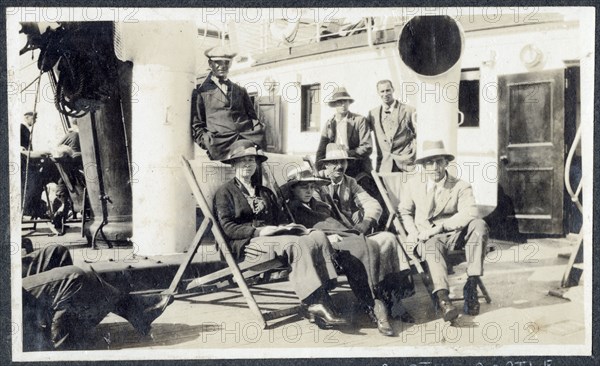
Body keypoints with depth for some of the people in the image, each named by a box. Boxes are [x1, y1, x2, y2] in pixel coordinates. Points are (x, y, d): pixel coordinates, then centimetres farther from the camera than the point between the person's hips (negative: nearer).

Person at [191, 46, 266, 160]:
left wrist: (258, 136, 4)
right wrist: (209, 144, -5)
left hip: (248, 138, 3)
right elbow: (196, 126, 12)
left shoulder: (241, 91, 27)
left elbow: (253, 117, 24)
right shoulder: (201, 93, 16)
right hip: (221, 141, -3)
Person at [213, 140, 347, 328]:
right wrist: (258, 231, -15)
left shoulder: (266, 192, 30)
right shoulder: (225, 192, 11)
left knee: (319, 237, -24)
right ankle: (314, 302, -38)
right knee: (296, 244, -35)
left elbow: (281, 219, 23)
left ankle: (319, 300, -34)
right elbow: (227, 228, -3)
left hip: (273, 237, 6)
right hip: (246, 243, -6)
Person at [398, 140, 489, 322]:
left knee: (479, 225, -28)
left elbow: (469, 213, -19)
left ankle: (471, 285, -27)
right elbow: (404, 211, 19)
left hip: (454, 235, 1)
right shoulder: (413, 184, 9)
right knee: (432, 245, -36)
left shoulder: (461, 186, -1)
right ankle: (442, 296, -50)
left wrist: (440, 226, -26)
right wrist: (412, 231, -1)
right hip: (426, 238, 0)